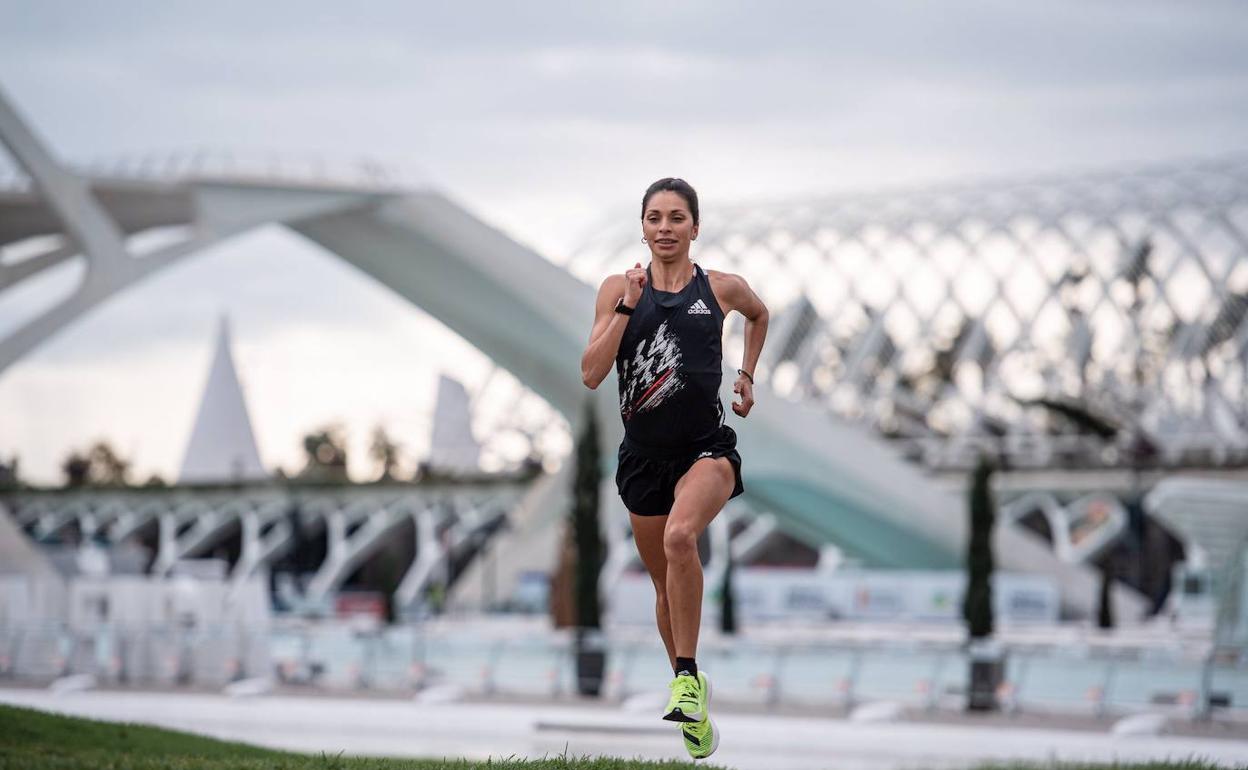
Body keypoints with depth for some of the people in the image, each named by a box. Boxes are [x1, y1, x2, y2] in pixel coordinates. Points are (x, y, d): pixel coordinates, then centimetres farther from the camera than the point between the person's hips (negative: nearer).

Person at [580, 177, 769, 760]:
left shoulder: (721, 288, 1)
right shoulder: (618, 289, 1)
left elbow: (759, 314, 26)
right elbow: (591, 374, -9)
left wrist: (747, 375, 18)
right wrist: (628, 305, -13)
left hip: (707, 448, -3)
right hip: (644, 453, 3)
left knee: (680, 536, -33)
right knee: (665, 585, 13)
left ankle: (687, 674, -24)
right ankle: (692, 707, 30)